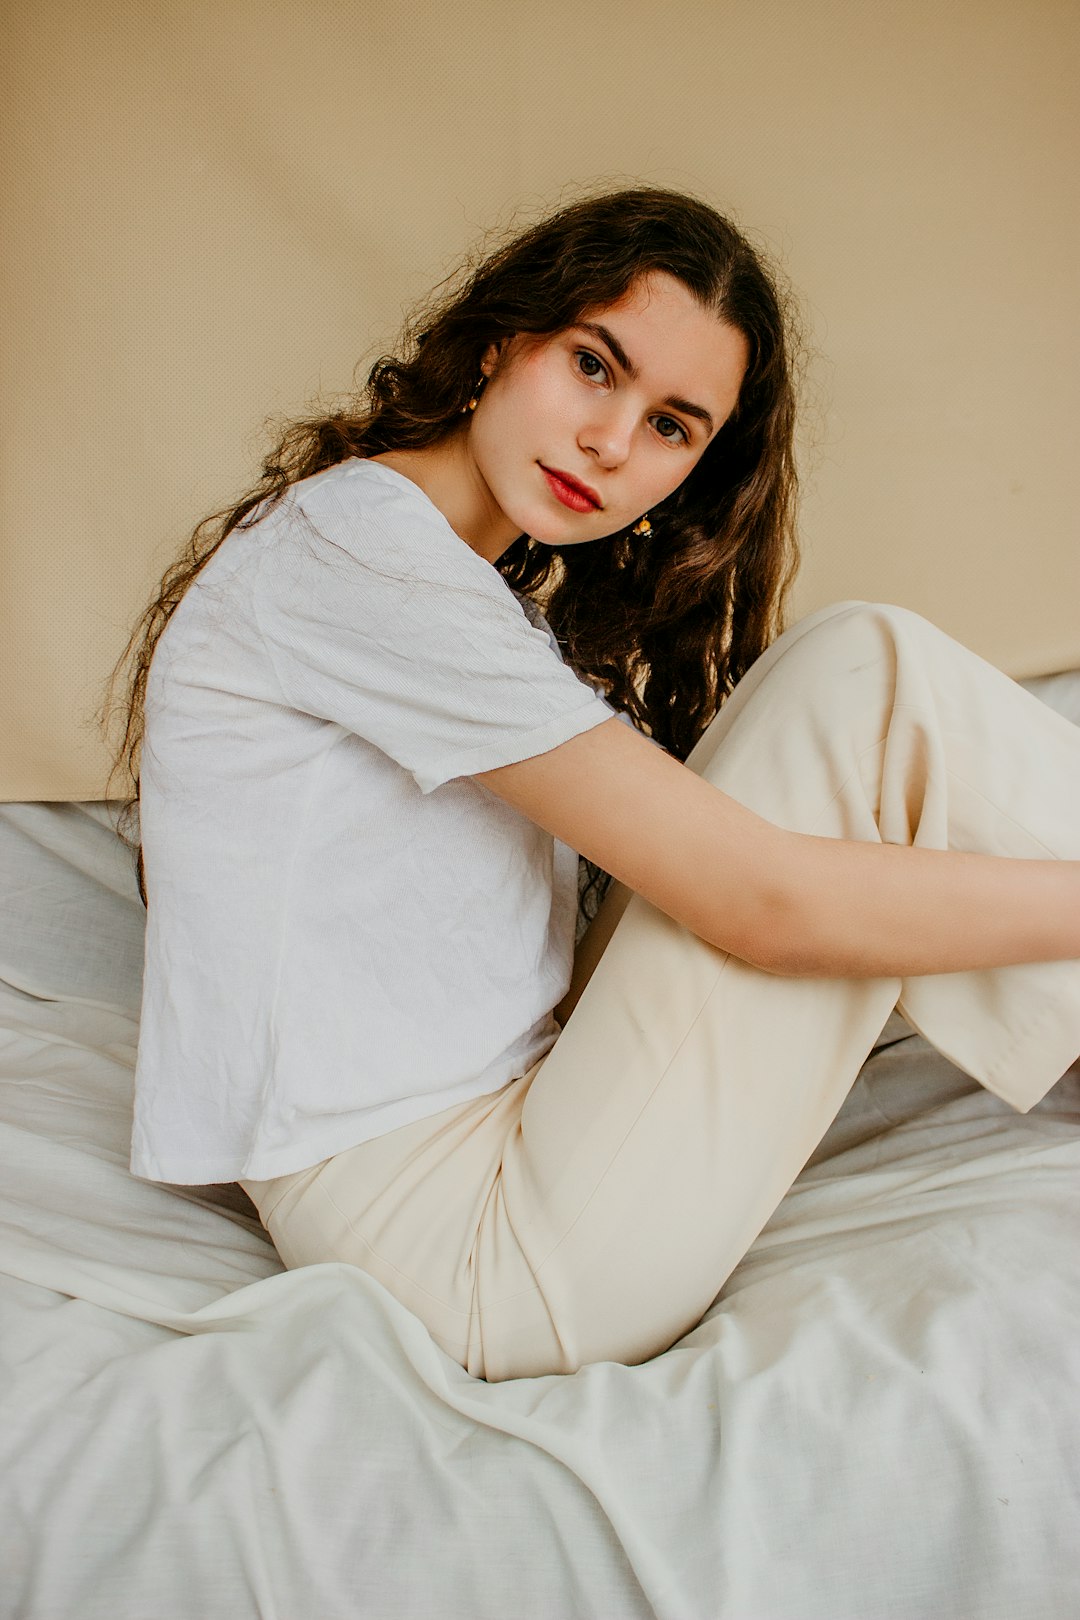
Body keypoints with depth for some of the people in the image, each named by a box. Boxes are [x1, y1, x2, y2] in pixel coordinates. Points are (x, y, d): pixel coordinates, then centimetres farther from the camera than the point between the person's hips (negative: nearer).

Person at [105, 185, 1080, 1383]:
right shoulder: (356, 536, -14)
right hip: (471, 1260, -9)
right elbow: (761, 901, -19)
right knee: (860, 673, -14)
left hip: (513, 1126, 9)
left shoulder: (495, 593, 16)